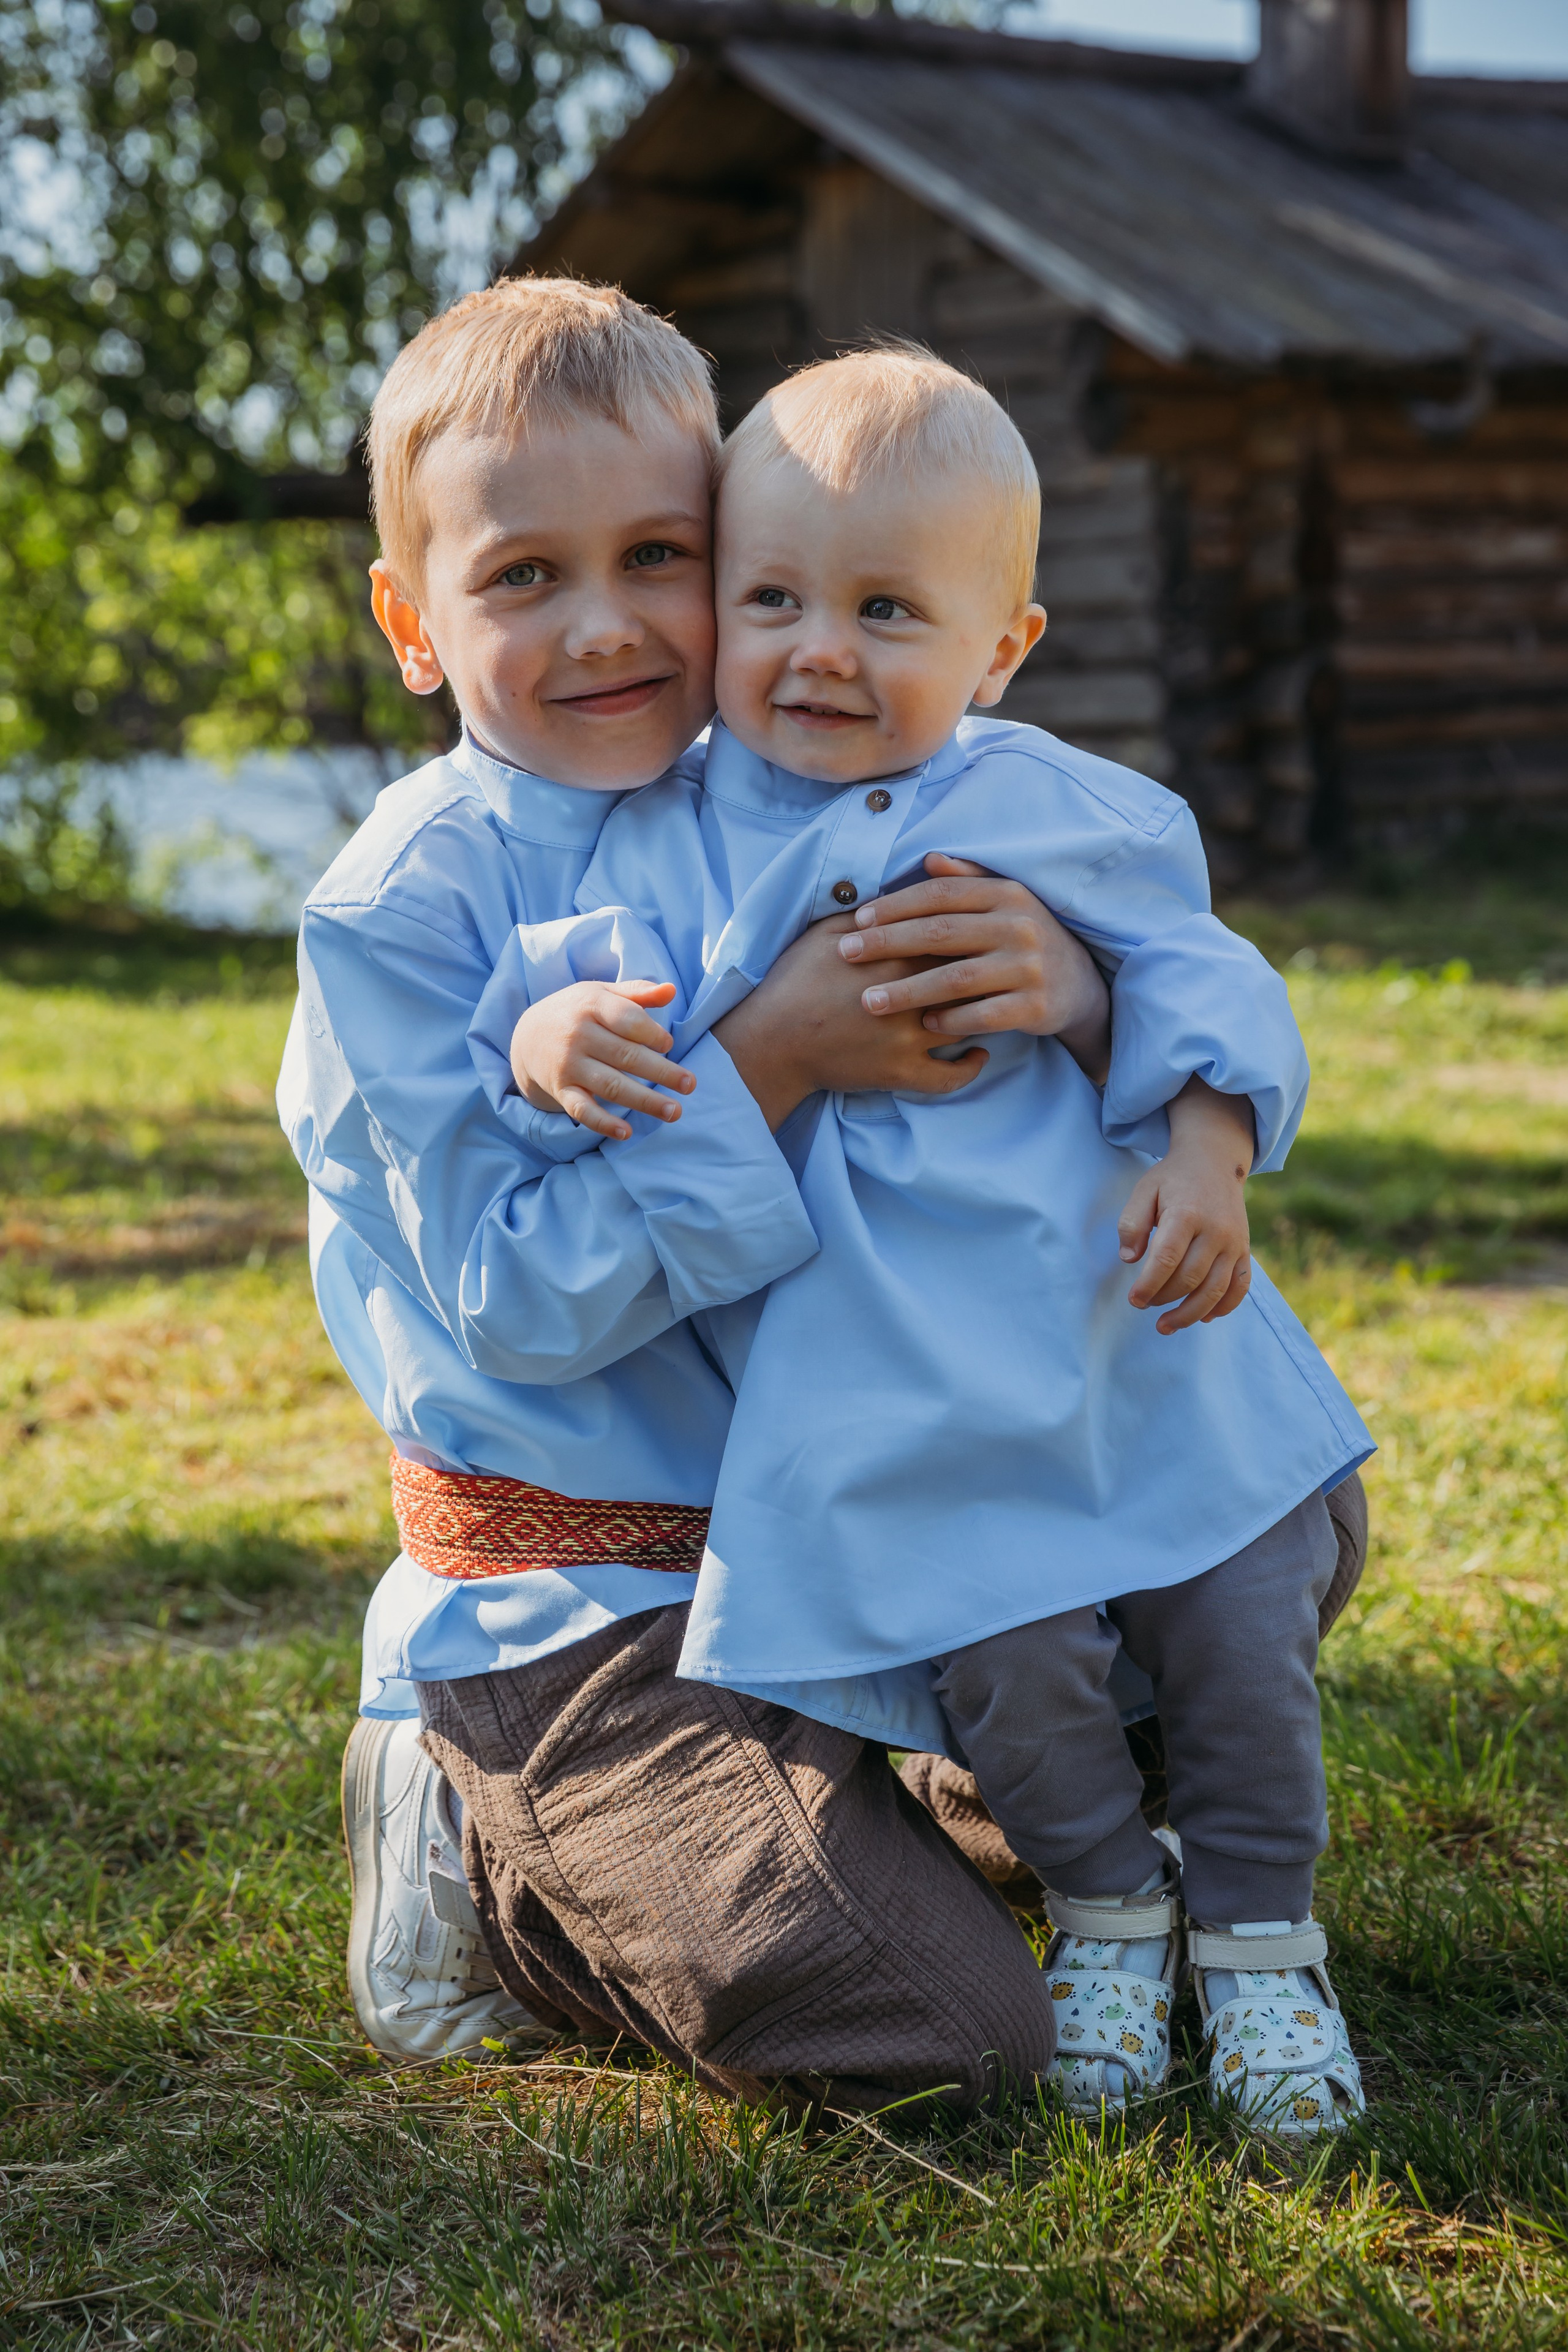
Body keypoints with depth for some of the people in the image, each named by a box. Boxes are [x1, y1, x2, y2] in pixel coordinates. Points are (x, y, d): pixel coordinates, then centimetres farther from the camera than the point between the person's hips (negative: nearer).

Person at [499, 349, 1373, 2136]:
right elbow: (595, 973, -4)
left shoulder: (1062, 808, 5)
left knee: (1244, 1614, 2)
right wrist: (550, 1035, -28)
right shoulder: (668, 845, 4)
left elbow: (1192, 980, 3)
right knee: (1006, 1653, -10)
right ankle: (1105, 1906, 20)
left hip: (1139, 1327, 2)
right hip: (893, 1386, -2)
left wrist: (1207, 1157, -13)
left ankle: (1261, 1929, 25)